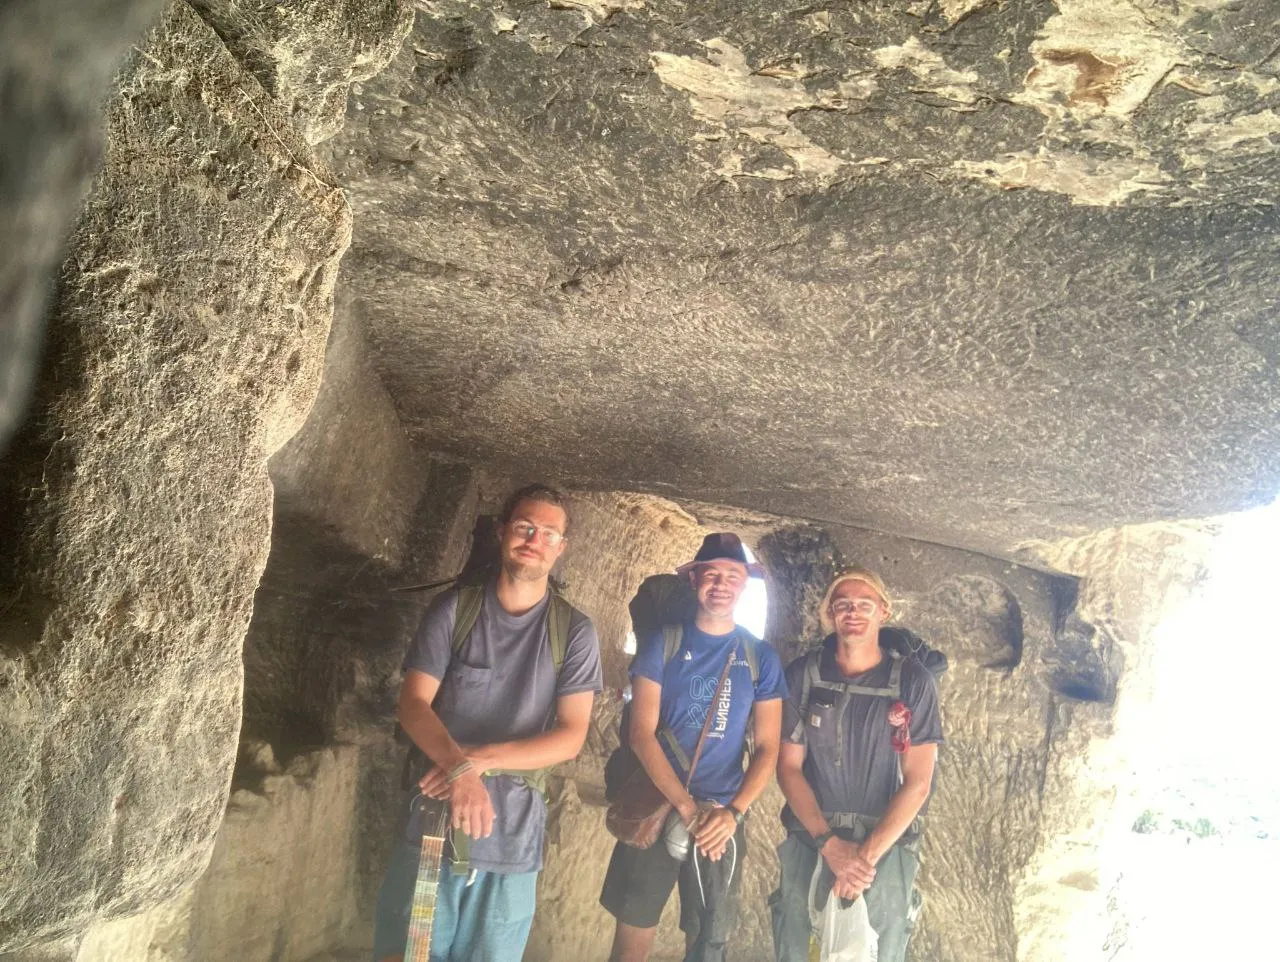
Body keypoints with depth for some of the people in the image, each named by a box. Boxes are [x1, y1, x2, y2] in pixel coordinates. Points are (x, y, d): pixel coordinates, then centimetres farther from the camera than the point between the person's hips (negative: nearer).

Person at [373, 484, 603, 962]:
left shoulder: (575, 631, -2)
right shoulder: (455, 608, 0)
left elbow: (570, 736, -6)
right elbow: (413, 703, -7)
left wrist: (481, 758, -18)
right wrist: (460, 766, -25)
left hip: (512, 838, 0)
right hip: (433, 821, 0)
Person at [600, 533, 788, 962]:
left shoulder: (761, 658, 3)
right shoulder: (662, 644, -2)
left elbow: (767, 748, 1)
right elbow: (641, 733, -7)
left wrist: (733, 813, -14)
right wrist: (687, 806, -16)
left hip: (724, 818, 1)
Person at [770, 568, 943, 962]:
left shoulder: (913, 681, -8)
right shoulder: (802, 675, -4)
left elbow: (917, 782, -8)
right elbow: (789, 766, -1)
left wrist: (868, 854, -13)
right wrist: (829, 844, -11)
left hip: (886, 843, -1)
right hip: (809, 838, 1)